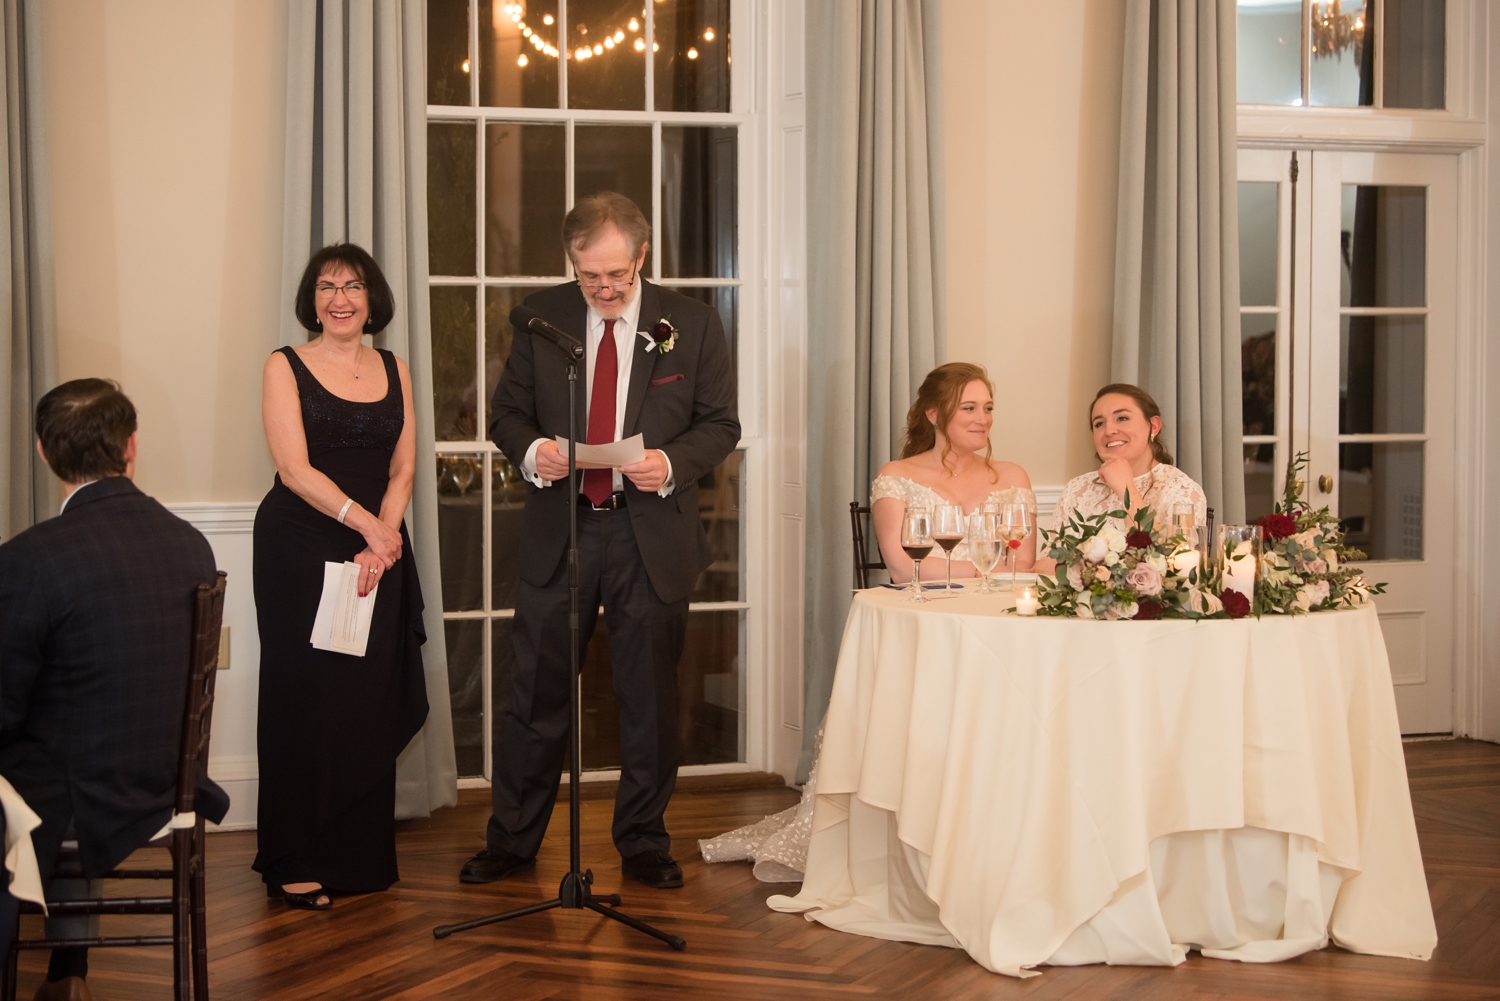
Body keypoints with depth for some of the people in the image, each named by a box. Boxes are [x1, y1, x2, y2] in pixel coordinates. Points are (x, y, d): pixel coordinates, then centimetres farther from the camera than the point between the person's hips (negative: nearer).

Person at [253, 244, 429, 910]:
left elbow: (403, 468, 8)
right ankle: (295, 862, 5)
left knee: (373, 701, 2)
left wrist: (383, 539, -8)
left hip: (379, 551, 4)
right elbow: (295, 468, -10)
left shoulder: (394, 369, 12)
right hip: (300, 549, -4)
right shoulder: (286, 367, 0)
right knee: (305, 699, -3)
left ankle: (362, 856, 14)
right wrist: (363, 521, -20)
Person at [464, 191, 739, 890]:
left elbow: (721, 424, 3)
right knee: (536, 694, 4)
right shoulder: (541, 316, 3)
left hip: (652, 535, -1)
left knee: (649, 699, 8)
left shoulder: (691, 324, 0)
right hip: (559, 528, 1)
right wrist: (531, 451, -14)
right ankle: (511, 842, 17)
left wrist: (671, 463, -16)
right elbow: (508, 412, 9)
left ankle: (643, 844, 21)